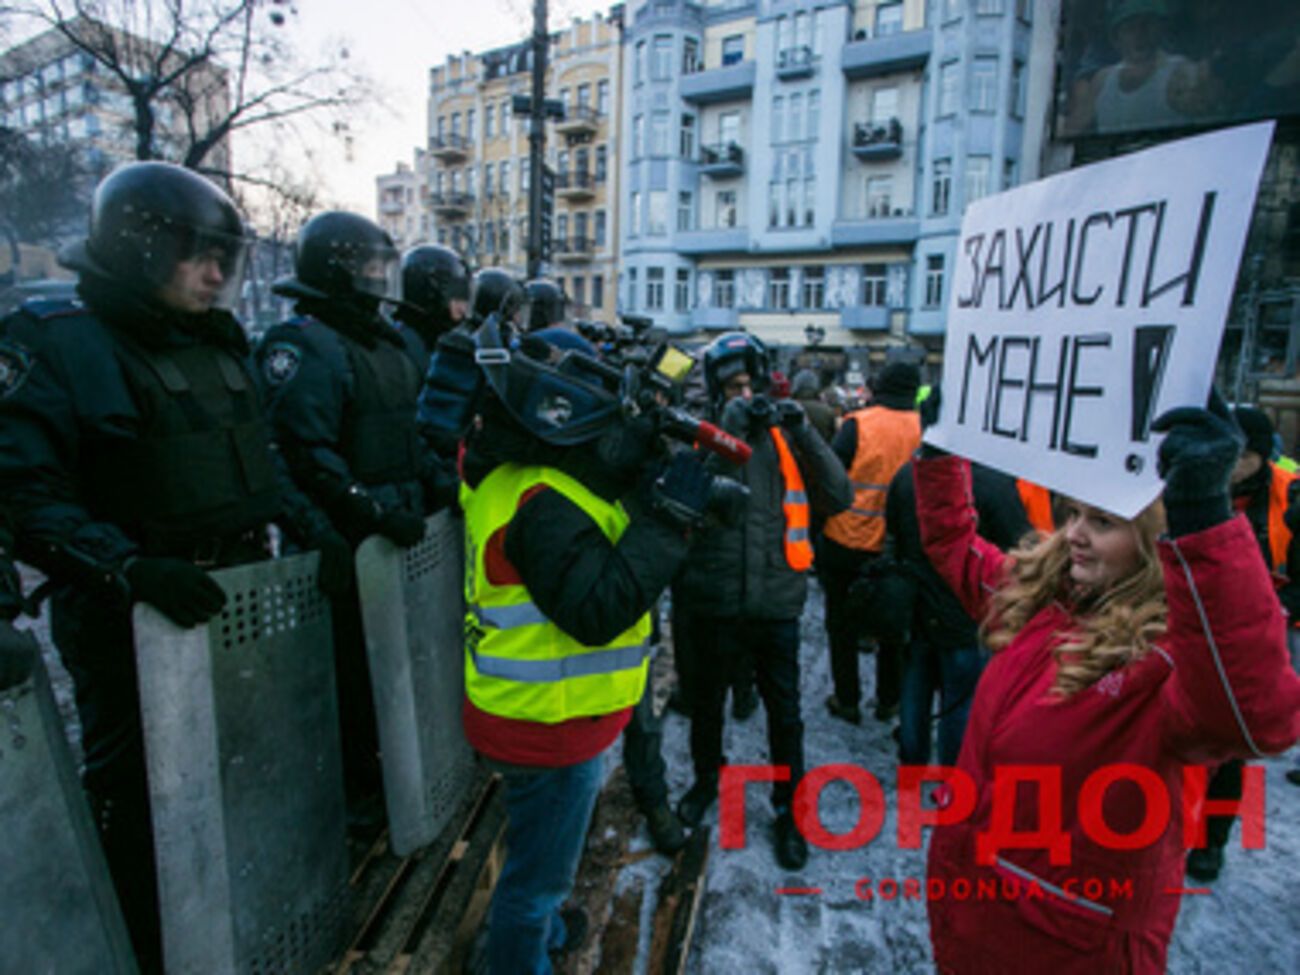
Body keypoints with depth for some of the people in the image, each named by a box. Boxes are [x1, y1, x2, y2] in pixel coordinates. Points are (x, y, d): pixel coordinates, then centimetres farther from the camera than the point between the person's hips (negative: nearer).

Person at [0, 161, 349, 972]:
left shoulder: (218, 344, 9)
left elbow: (260, 458, 15)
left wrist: (313, 529, 2)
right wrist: (130, 569, -33)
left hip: (237, 601, 7)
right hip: (133, 623, -7)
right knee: (136, 792, 12)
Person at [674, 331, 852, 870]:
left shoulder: (783, 436, 1)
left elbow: (840, 497, -7)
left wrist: (805, 434, -16)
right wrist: (729, 427, -26)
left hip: (776, 601, 1)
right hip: (715, 599, 0)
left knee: (784, 710, 12)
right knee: (707, 700, 20)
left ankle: (787, 809, 34)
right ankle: (707, 779, 47)